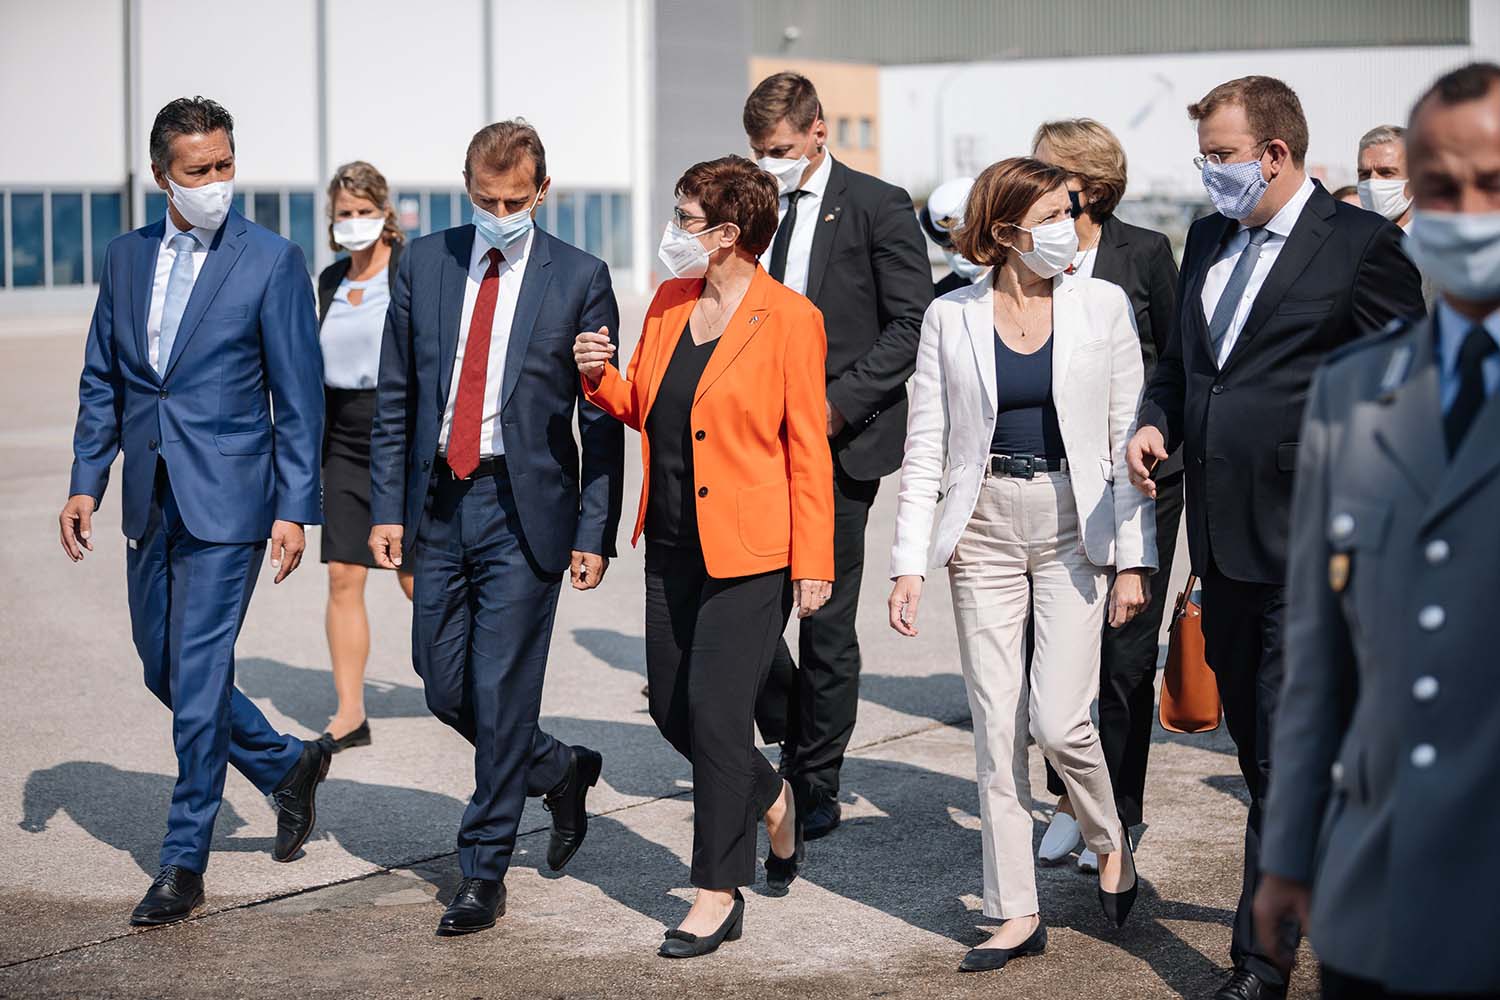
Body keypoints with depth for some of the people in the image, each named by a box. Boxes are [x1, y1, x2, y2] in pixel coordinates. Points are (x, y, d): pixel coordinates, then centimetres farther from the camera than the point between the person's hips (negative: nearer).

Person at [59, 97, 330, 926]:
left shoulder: (272, 261, -5)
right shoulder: (125, 258, 9)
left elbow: (299, 396, -6)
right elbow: (101, 381, 15)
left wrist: (295, 509, -10)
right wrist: (85, 481, 6)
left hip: (226, 500, -6)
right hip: (151, 503, 6)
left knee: (198, 675, -7)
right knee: (164, 668, 12)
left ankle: (183, 863, 2)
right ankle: (287, 767, 33)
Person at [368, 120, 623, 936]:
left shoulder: (579, 279, -3)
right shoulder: (423, 263, 6)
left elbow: (602, 420, -2)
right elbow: (394, 397, 10)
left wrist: (595, 534, -7)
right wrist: (387, 507, 3)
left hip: (523, 505, -4)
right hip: (438, 501, 4)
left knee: (500, 691, -3)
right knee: (444, 688, 8)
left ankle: (483, 874, 8)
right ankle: (562, 772, 34)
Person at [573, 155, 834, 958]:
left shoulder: (789, 320, -10)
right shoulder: (668, 303, 8)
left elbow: (808, 450, -9)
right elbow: (642, 410, 19)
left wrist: (813, 564, -11)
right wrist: (601, 377, -3)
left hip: (748, 552, -7)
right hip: (672, 545, 7)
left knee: (715, 710, -6)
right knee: (672, 707, 11)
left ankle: (719, 895, 5)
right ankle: (769, 799, 38)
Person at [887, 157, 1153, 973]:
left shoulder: (1102, 307, 0)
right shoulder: (950, 318, 1)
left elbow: (1130, 438, 1)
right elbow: (924, 448, 2)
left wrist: (1133, 559, -4)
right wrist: (909, 562, -4)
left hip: (1074, 529, -1)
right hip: (985, 532, 1)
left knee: (1057, 720, -10)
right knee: (997, 725, 2)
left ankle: (1111, 842, 20)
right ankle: (1017, 913, 11)